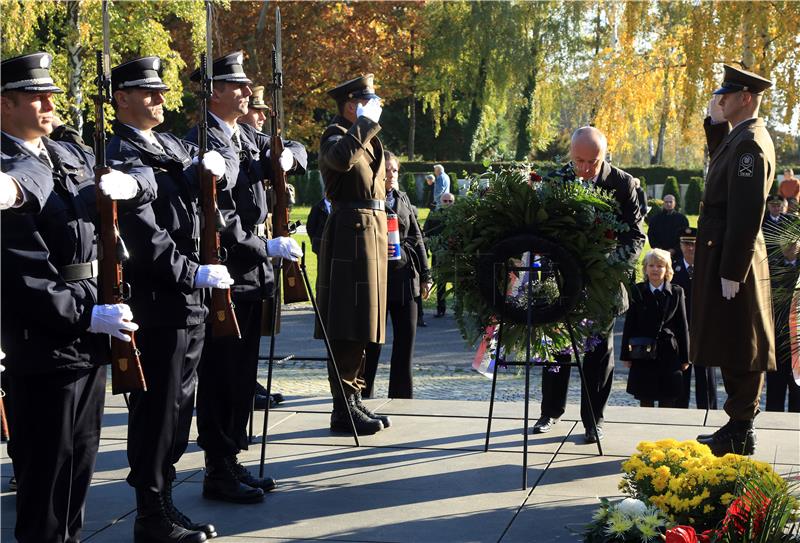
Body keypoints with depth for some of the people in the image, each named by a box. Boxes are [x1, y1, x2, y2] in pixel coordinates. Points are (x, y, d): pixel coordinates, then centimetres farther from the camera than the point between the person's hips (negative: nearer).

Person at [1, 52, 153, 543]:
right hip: (45, 350, -8)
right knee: (47, 471, 2)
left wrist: (126, 183, -12)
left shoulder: (70, 156, 11)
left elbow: (146, 186, 12)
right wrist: (88, 315, -25)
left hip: (90, 344, 8)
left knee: (80, 463, 19)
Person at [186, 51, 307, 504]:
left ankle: (232, 461, 24)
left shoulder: (248, 137, 13)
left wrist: (288, 156, 3)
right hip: (224, 276, -9)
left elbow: (299, 151, 26)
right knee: (221, 377, -2)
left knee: (243, 376, 15)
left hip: (252, 275, 9)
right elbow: (219, 220, -21)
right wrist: (266, 248, -20)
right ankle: (219, 472, 6)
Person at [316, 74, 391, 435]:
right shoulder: (336, 134, -8)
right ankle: (344, 408, -6)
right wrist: (366, 121, -23)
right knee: (349, 327, -9)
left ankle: (354, 400, 19)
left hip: (372, 233, 10)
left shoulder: (369, 137, 22)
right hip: (351, 233, -10)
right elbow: (342, 158, -34)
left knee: (362, 326, 12)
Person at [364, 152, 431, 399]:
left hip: (405, 274, 6)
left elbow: (417, 237, 17)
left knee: (407, 336, 5)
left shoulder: (403, 199, 15)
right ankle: (364, 394, 10)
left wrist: (425, 274, 14)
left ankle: (401, 395, 13)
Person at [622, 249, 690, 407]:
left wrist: (685, 358, 4)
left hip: (669, 355, 0)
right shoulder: (637, 291, 3)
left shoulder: (677, 292, 4)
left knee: (668, 401, 2)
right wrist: (626, 355, 0)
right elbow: (629, 325, 4)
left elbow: (683, 327, 5)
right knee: (645, 400, 4)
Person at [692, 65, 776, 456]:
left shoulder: (749, 142, -18)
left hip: (732, 261, -10)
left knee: (740, 351, -3)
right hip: (725, 257, 10)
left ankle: (741, 435, 3)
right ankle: (737, 426, 22)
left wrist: (732, 272, -23)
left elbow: (747, 211, -23)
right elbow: (721, 161, 31)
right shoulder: (741, 136, 11)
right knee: (733, 349, 14)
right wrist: (715, 122, 14)